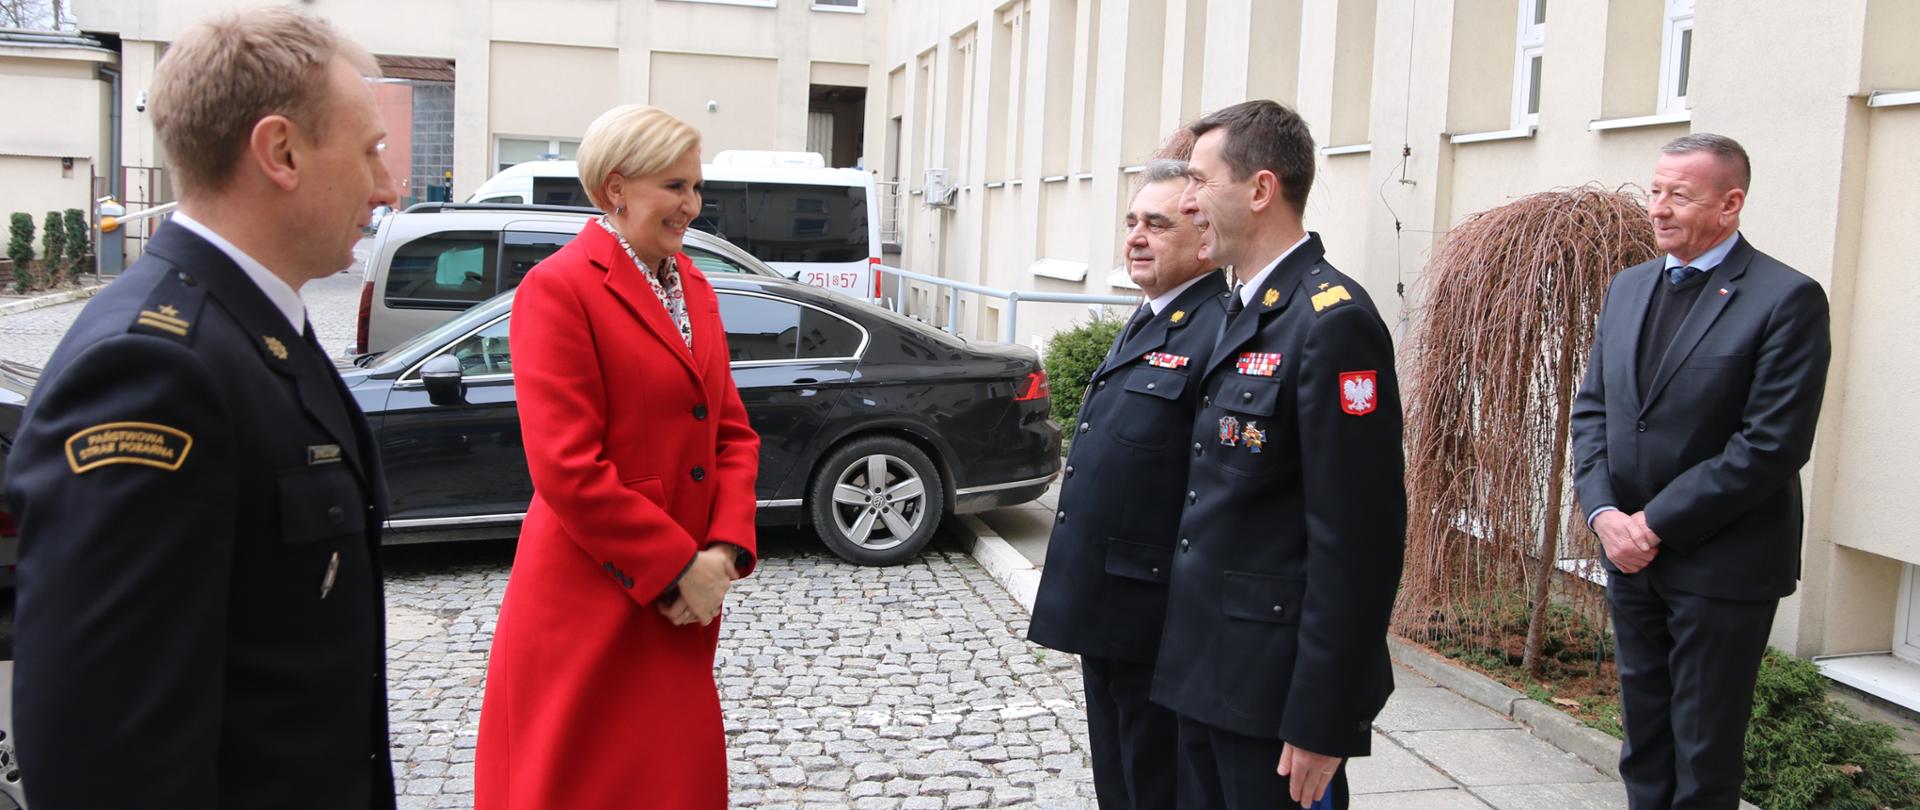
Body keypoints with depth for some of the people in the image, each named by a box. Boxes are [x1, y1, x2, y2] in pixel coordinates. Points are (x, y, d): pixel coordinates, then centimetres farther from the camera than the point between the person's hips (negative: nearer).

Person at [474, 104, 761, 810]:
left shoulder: (694, 288, 12)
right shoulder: (557, 288, -13)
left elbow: (732, 430, 10)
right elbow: (568, 470, -19)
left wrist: (725, 550, -5)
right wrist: (680, 566, -15)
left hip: (683, 603, 7)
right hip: (590, 609, -7)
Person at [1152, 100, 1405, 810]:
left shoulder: (1334, 323, -18)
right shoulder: (1243, 310, 11)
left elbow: (1359, 542, -21)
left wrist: (1321, 723, -20)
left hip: (1275, 690, -9)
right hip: (1206, 673, 9)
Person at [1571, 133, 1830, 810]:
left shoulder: (1787, 299, -12)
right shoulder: (1629, 287, 9)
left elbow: (1774, 444, -18)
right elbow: (1591, 409, 9)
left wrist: (1658, 523, -16)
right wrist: (1604, 512, -7)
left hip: (1722, 569, -6)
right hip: (1631, 554, 6)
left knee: (1704, 754, 6)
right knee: (1644, 738, 16)